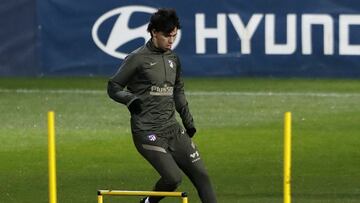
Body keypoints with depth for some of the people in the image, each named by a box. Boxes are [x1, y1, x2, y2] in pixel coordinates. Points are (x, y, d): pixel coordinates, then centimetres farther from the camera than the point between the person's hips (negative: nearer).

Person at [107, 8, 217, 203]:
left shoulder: (173, 59, 14)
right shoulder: (138, 58, -7)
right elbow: (113, 87, -3)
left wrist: (188, 122, 26)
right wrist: (130, 99, -22)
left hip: (172, 129, 7)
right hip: (148, 132, -7)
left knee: (200, 174, 0)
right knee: (173, 177, -18)